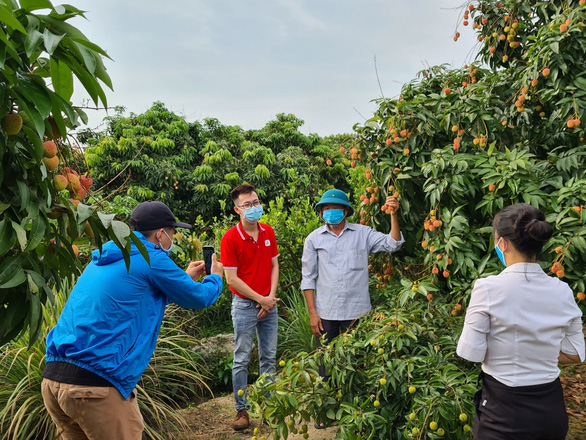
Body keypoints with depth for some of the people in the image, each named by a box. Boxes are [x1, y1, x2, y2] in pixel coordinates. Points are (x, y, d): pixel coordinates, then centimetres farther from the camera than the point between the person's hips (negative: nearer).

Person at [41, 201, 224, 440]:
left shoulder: (103, 259, 18)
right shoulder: (151, 259, -7)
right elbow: (199, 298, 5)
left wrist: (186, 278, 40)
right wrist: (215, 277, 26)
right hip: (96, 384, -8)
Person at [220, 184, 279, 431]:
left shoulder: (269, 233, 2)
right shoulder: (230, 238, -13)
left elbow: (274, 265, 8)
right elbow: (232, 278, -13)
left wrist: (271, 297, -5)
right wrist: (260, 299, -12)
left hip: (269, 303, 5)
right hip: (244, 305, -4)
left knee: (269, 357, 13)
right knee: (242, 360, 4)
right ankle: (241, 410, 17)